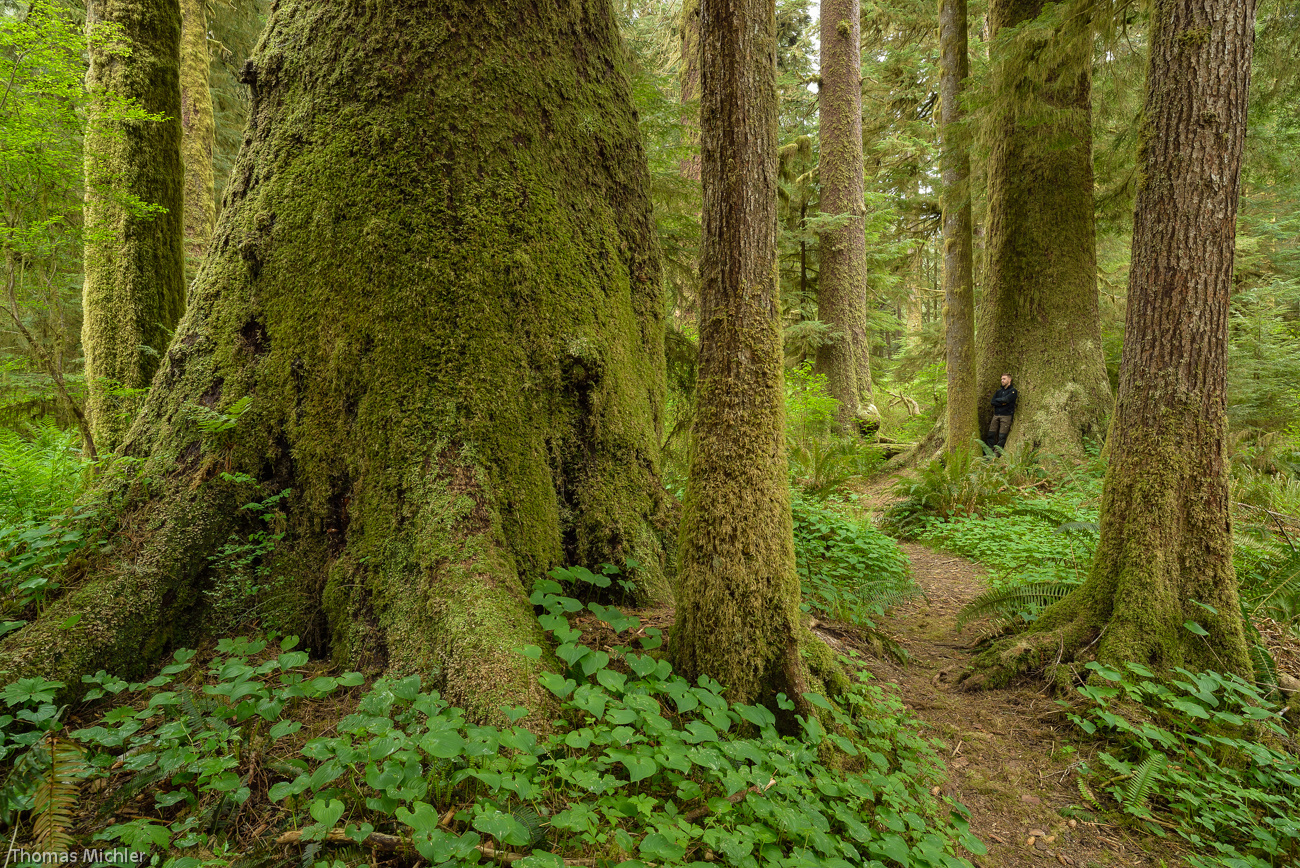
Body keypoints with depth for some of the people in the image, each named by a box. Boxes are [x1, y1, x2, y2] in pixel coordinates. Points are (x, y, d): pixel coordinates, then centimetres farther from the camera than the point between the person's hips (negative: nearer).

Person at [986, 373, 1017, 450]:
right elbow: (993, 402, 7)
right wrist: (1002, 403, -7)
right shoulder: (999, 391, 19)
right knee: (991, 434, -1)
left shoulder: (1013, 391, 2)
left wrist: (997, 400, 3)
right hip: (996, 415, 5)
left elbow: (1006, 399, -14)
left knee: (1002, 436, -8)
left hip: (1006, 416, -5)